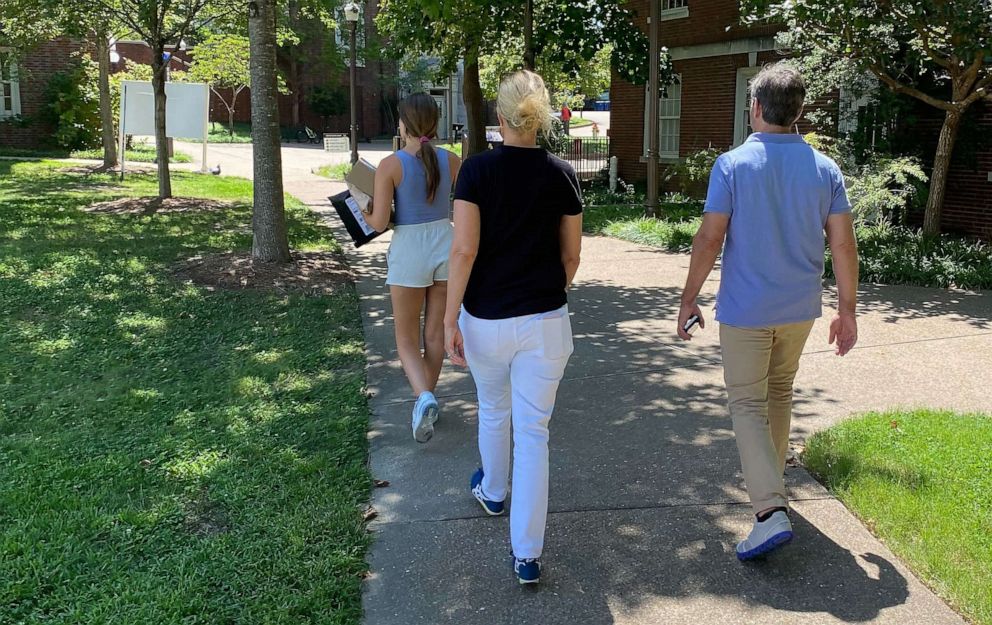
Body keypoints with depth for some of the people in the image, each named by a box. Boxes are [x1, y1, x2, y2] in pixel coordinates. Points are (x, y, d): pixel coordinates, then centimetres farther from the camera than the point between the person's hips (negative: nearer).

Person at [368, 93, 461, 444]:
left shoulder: (390, 165, -13)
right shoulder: (451, 161, -2)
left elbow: (379, 223, -14)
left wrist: (366, 214, 8)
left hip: (409, 251, -3)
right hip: (446, 246, 4)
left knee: (406, 338, 10)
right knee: (435, 333, 17)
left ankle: (425, 398, -14)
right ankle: (426, 399, 29)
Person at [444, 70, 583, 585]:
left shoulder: (478, 169, -9)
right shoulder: (561, 174, -1)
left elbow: (464, 250, -14)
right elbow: (570, 256, 4)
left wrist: (450, 320, -8)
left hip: (486, 319, 0)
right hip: (545, 321, 1)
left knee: (493, 411, 24)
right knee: (533, 430, 5)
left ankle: (492, 491, 50)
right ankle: (527, 553, 7)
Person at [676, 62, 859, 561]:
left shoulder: (733, 165, -12)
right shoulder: (825, 169, 0)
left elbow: (710, 240, -14)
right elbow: (843, 245, -2)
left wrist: (689, 299, -4)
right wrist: (847, 310, 6)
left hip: (745, 309, -4)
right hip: (800, 308, 5)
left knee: (748, 404, 1)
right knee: (779, 393, 23)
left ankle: (770, 511, -11)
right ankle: (768, 480, 40)